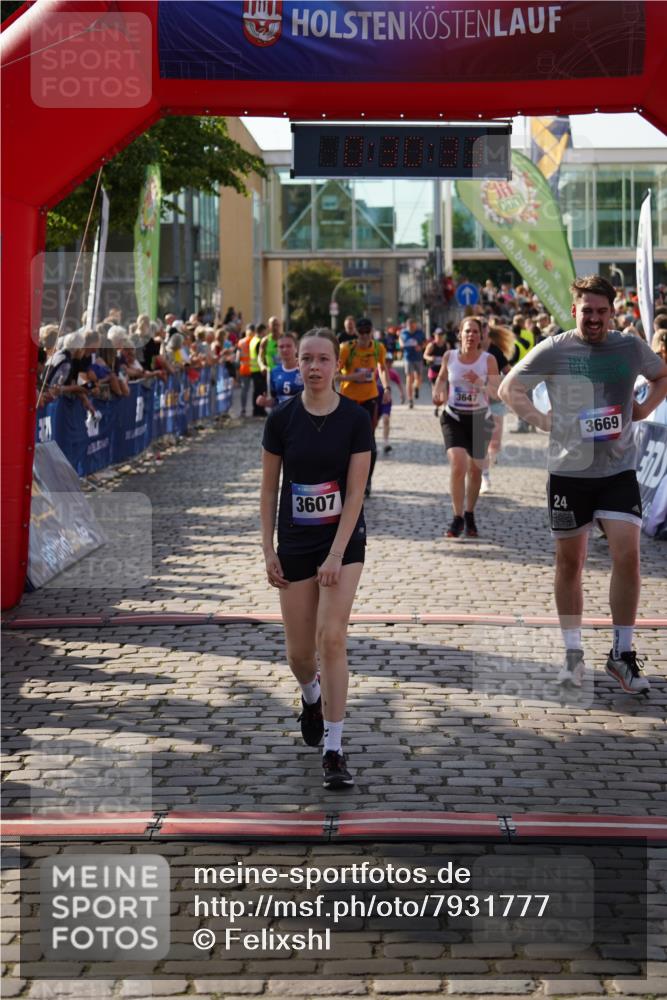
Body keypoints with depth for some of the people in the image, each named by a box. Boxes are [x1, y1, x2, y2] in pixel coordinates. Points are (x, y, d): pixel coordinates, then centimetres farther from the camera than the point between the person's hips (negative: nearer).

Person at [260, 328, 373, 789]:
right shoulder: (282, 418, -5)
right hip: (295, 543, 2)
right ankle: (311, 698, 45)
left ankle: (334, 751, -9)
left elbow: (355, 492, -11)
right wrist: (268, 549, -1)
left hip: (344, 540, -2)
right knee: (300, 651, 8)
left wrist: (336, 554, -16)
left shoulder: (356, 419, -9)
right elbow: (269, 489, 2)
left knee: (332, 637, -15)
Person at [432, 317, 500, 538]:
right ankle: (457, 518, -8)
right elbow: (442, 378, 16)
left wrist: (480, 383, -29)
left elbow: (498, 391, -12)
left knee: (475, 470, 12)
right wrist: (438, 393, -3)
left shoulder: (488, 360, -7)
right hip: (454, 417, -1)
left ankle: (469, 515, 32)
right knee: (457, 465, -18)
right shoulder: (449, 357, -3)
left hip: (479, 419, 1)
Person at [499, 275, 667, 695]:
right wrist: (541, 421, -6)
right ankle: (573, 653, 21)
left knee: (627, 555, -9)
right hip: (569, 471, -1)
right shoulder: (554, 350, -5)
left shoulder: (632, 348, 1)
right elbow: (510, 388, 5)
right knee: (570, 562, 8)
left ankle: (623, 653, 4)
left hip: (619, 471, 1)